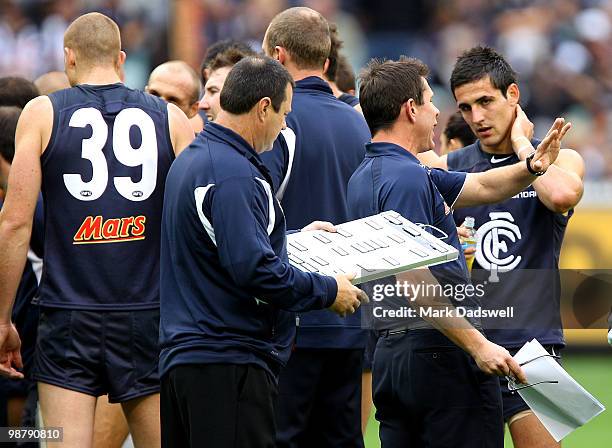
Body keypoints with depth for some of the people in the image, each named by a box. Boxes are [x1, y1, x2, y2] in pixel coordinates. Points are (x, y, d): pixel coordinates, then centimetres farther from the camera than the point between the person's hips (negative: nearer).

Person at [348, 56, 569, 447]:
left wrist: (531, 167, 2)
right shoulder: (406, 177, -15)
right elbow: (413, 278, -24)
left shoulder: (367, 175, 17)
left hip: (390, 353, 10)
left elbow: (482, 187, 20)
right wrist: (476, 345, -25)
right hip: (440, 353, -10)